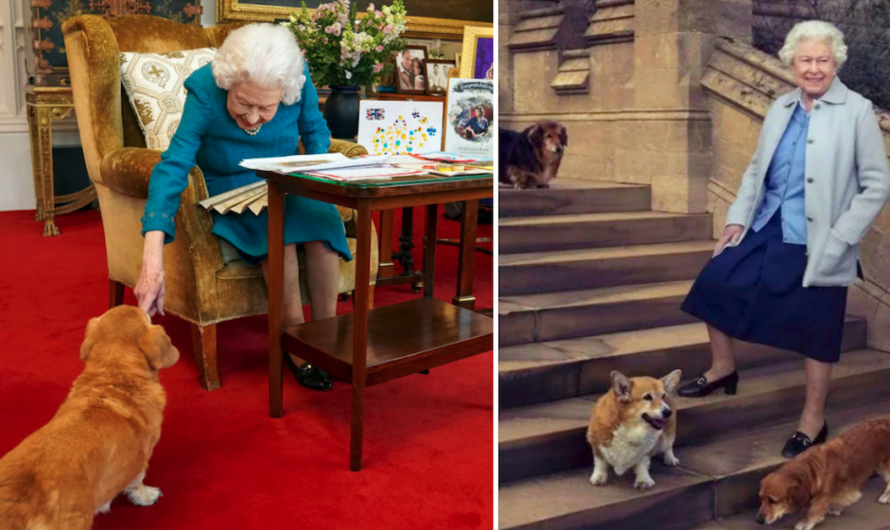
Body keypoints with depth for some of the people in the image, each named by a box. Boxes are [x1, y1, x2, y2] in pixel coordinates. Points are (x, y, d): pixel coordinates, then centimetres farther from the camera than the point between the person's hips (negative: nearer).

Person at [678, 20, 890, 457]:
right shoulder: (781, 108, 6)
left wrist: (838, 240, -15)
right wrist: (738, 217, 5)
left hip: (816, 243, -5)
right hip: (766, 228, 6)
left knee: (815, 331, 4)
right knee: (715, 282, 5)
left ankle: (813, 421, 22)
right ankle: (722, 368, 27)